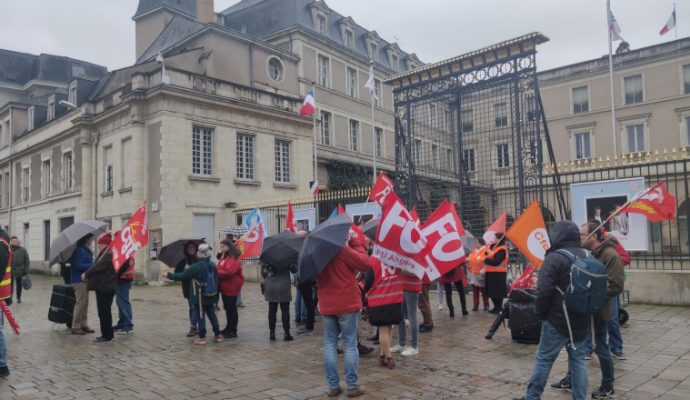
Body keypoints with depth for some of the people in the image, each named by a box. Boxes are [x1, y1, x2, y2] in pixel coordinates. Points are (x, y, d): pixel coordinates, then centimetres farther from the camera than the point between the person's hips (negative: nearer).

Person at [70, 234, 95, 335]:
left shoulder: (86, 250, 15)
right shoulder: (79, 250, -17)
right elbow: (77, 265, -24)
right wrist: (92, 266, -24)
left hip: (85, 279, 11)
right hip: (79, 280, -11)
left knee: (85, 304, 14)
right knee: (80, 303, -7)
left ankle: (83, 325, 22)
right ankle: (75, 327, 0)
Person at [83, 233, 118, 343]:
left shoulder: (109, 255, -17)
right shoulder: (104, 254, 16)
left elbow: (98, 267, -21)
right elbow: (97, 267, 18)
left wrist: (86, 274, -8)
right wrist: (88, 274, 4)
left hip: (106, 288, -11)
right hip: (102, 287, 11)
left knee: (104, 312, -5)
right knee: (103, 311, 15)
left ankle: (107, 335, 1)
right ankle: (107, 334, 23)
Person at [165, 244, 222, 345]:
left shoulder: (195, 267, -17)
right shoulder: (212, 265, 1)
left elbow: (182, 276, -11)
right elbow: (217, 280, 8)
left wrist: (169, 275, 4)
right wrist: (216, 297, 17)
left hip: (199, 297, -5)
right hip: (211, 296, 6)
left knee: (200, 316, 4)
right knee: (212, 315, 15)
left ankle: (202, 337, 8)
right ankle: (217, 335, 21)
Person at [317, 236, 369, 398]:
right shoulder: (342, 250, -14)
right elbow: (365, 263, -12)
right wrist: (356, 243, -3)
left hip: (327, 305, 5)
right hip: (347, 304, -5)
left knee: (330, 345, 10)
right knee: (350, 345, 3)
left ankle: (333, 386, 12)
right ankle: (352, 386, 8)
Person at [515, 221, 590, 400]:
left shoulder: (554, 258, -16)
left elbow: (543, 291, -20)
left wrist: (540, 312, -5)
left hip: (557, 319, -6)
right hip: (581, 319, 6)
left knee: (544, 359, 4)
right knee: (578, 360, 13)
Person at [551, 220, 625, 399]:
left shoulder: (610, 255, -18)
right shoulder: (586, 253, 6)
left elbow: (616, 286, -23)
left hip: (597, 310, -7)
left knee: (601, 348, 6)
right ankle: (570, 380, 27)